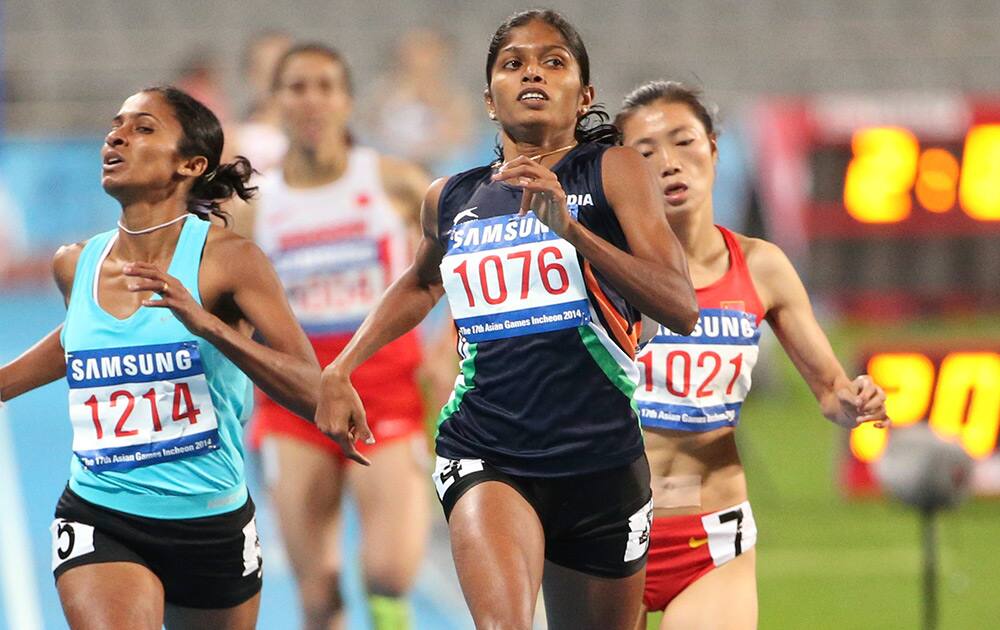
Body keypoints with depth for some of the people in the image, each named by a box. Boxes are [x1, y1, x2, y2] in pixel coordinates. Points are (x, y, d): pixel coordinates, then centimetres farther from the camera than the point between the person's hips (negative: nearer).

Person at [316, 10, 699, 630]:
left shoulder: (613, 171, 0)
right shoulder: (452, 199, 10)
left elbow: (681, 308, -12)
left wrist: (569, 227, -23)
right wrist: (340, 371, 22)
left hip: (599, 460, 0)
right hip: (485, 455, 0)